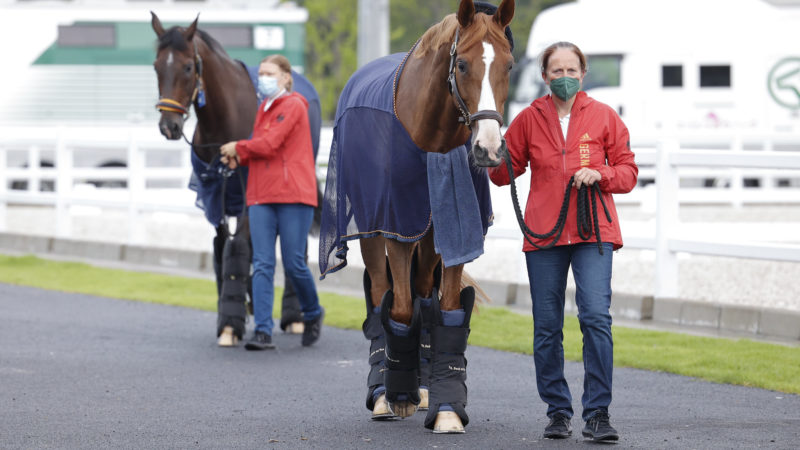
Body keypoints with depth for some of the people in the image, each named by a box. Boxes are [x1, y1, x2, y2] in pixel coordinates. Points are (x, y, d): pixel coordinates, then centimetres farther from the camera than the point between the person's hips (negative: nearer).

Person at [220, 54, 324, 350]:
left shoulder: (293, 106, -5)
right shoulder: (263, 109, 19)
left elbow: (269, 145, -14)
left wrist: (238, 147, 0)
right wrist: (239, 158, 0)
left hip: (293, 194, -7)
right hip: (261, 196, 7)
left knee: (294, 264, -2)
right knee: (262, 265, -4)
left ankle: (313, 314, 24)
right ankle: (263, 331, -8)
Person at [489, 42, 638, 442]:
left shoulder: (604, 117, 5)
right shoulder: (529, 119, 7)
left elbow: (628, 172, 7)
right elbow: (504, 174, 11)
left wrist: (600, 175, -13)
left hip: (592, 231, -2)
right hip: (543, 232, 2)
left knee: (596, 316, -15)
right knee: (547, 327, 3)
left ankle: (597, 414, -11)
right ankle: (557, 412, 15)